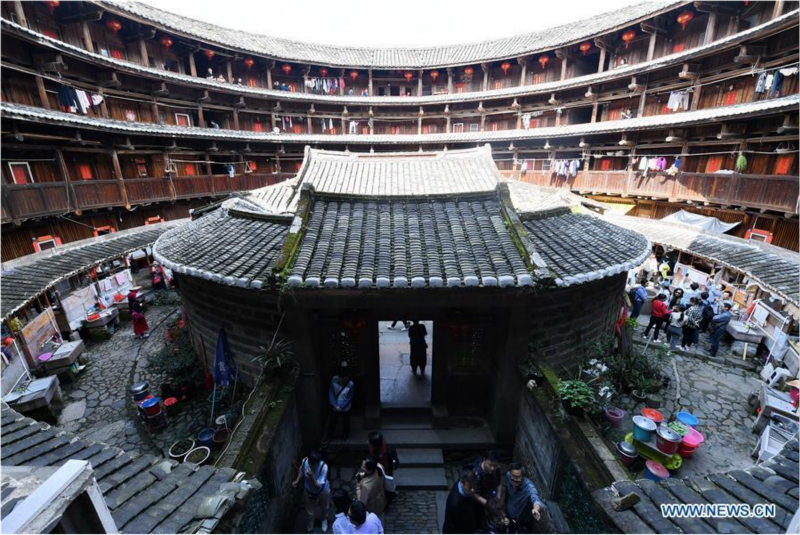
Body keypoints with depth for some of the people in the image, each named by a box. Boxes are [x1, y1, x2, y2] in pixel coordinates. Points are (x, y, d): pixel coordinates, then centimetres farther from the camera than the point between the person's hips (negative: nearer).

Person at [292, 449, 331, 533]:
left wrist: (311, 475, -49)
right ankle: (310, 524, 58)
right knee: (310, 510, 26)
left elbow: (318, 485, -36)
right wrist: (297, 480, -15)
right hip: (308, 491, 2)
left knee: (324, 508, 28)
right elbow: (301, 470, -4)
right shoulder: (305, 461, -29)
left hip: (322, 491, -2)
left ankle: (324, 520, 62)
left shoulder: (324, 467, -40)